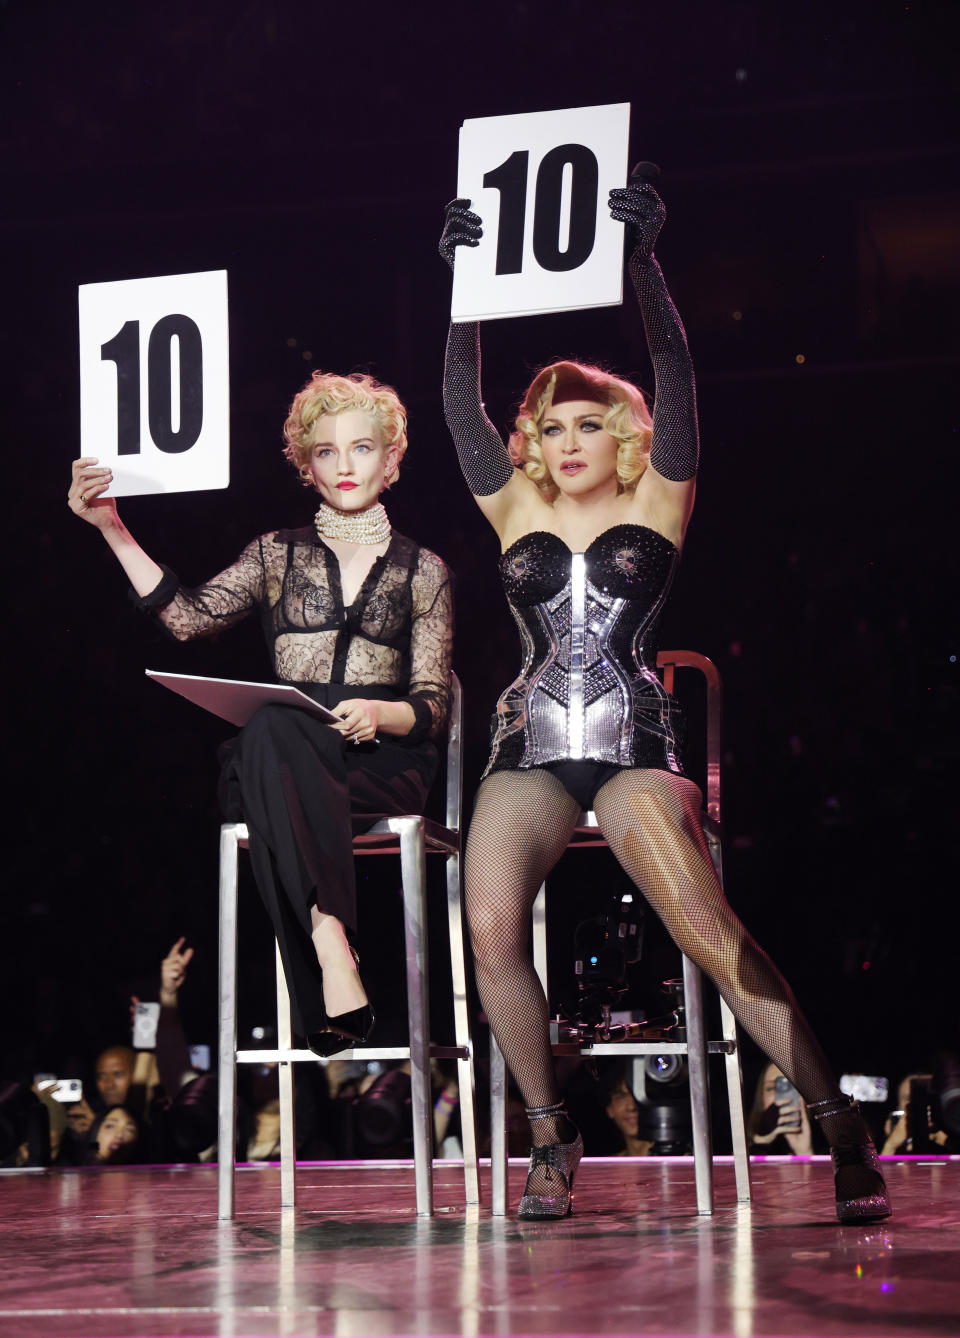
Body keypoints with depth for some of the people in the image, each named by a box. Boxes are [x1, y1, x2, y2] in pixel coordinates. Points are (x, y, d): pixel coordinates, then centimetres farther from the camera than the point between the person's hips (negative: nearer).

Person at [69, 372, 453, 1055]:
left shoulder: (422, 570, 16)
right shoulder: (278, 554, 20)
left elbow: (433, 707, 8)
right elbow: (189, 616, 4)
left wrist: (380, 714, -15)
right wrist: (113, 530, -2)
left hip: (381, 766, -1)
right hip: (280, 761, 1)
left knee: (272, 732, -36)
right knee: (268, 728, -38)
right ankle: (331, 946, -52)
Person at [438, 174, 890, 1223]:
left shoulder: (657, 504, 11)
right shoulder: (518, 514, 17)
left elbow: (675, 373, 0)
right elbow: (461, 401, 11)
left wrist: (642, 261, -10)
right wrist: (466, 277, 1)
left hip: (635, 746, -3)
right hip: (529, 751, 3)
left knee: (710, 933, -20)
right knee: (491, 929, -21)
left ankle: (839, 1127, -14)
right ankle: (550, 1138, -5)